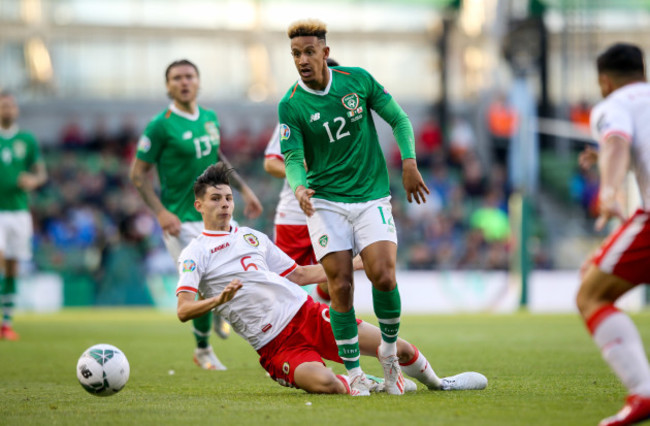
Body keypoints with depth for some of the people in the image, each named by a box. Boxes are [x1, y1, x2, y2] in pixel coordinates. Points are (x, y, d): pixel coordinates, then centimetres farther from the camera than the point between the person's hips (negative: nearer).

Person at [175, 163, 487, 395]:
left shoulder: (251, 236, 18)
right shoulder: (195, 254, 0)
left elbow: (298, 274, 26)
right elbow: (183, 310, -13)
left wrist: (358, 263, 25)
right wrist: (219, 299, -33)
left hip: (306, 312, 5)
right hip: (276, 344, -5)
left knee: (399, 348, -4)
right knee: (322, 381, -37)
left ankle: (437, 383, 26)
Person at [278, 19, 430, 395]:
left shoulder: (358, 79, -2)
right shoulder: (291, 105, -5)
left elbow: (399, 119, 8)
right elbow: (293, 157, -9)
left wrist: (409, 162, -3)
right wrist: (299, 187, -29)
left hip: (372, 197, 0)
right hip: (326, 202, 0)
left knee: (383, 276, -17)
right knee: (341, 286, -9)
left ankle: (390, 350, 7)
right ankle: (354, 372, 2)